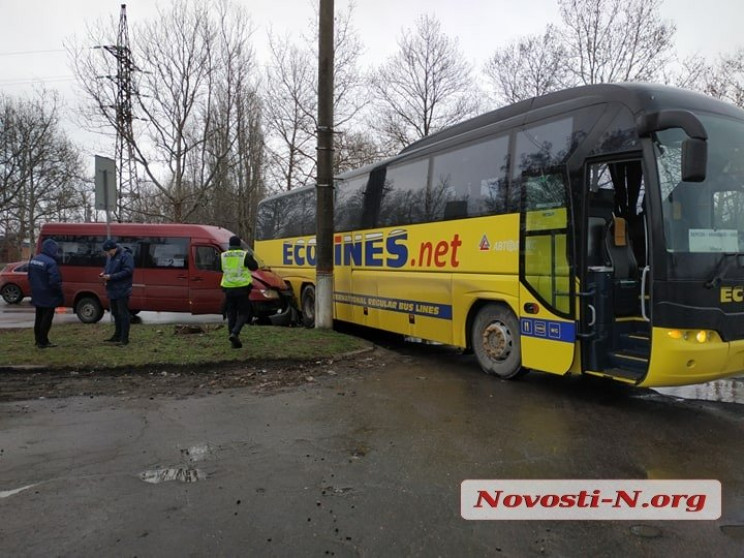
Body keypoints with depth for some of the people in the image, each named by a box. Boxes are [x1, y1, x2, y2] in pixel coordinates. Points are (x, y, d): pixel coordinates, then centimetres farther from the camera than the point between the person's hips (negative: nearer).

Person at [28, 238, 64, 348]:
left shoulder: (33, 260, 9)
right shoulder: (51, 262, -21)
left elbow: (30, 277, 18)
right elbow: (55, 282, -24)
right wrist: (60, 296, -15)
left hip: (37, 296, 9)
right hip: (48, 296, -9)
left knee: (39, 318, 18)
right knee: (47, 318, -1)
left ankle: (38, 339, 26)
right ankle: (43, 342, 3)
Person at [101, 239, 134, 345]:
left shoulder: (126, 256, -13)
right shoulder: (110, 257, 16)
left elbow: (128, 271, -20)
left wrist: (111, 276, -21)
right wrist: (104, 273, 5)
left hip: (122, 291, -9)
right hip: (112, 290, 9)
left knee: (123, 314, -7)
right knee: (115, 313, 16)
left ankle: (124, 338, -4)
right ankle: (117, 335, 27)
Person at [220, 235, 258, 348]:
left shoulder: (223, 256, 4)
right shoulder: (245, 255, -7)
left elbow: (220, 269, 15)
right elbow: (254, 267, 0)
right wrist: (250, 256, 14)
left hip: (228, 288, 3)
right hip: (242, 288, -3)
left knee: (231, 314, 11)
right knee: (243, 313, 6)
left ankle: (234, 339, 10)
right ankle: (234, 333, -16)